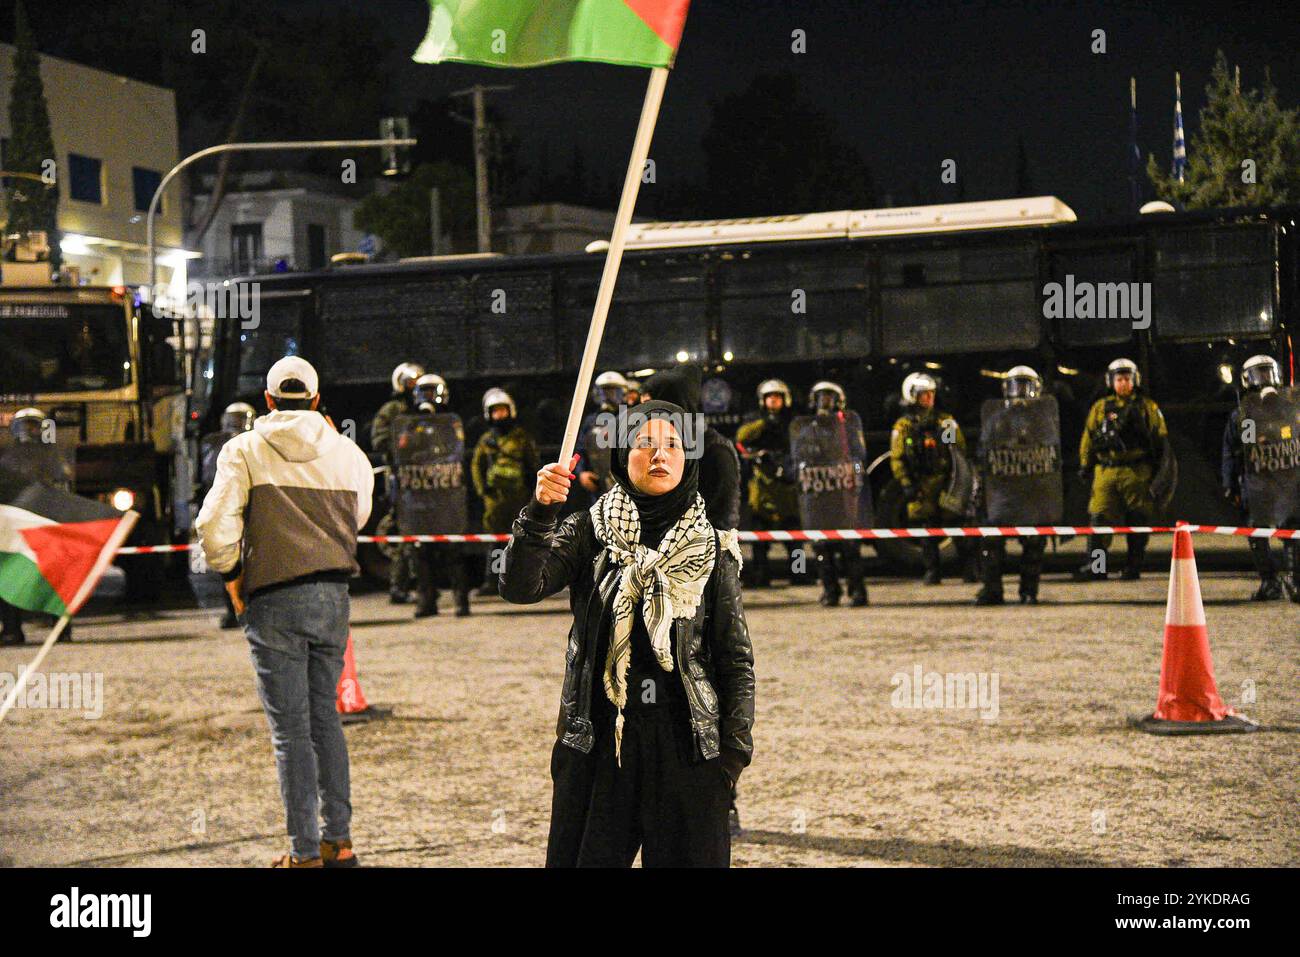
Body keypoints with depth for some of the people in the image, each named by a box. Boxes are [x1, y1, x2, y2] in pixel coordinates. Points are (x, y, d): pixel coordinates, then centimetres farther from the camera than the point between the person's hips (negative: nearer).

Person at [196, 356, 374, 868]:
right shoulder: (347, 451, 7)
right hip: (333, 596, 4)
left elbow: (215, 525, -10)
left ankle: (305, 851, 3)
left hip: (273, 601, -3)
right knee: (325, 717, 16)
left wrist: (230, 575, 5)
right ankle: (339, 841, 17)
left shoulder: (244, 450, -1)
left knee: (291, 728, 0)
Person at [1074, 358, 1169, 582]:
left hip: (1137, 473, -1)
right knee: (1099, 517, -9)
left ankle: (1133, 567, 8)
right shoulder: (1100, 408, 13)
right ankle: (1095, 565, -9)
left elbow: (1161, 439, 13)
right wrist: (1085, 465, 12)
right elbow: (1089, 437, 18)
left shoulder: (1148, 408, 10)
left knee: (1137, 522, 1)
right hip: (1106, 471, 1)